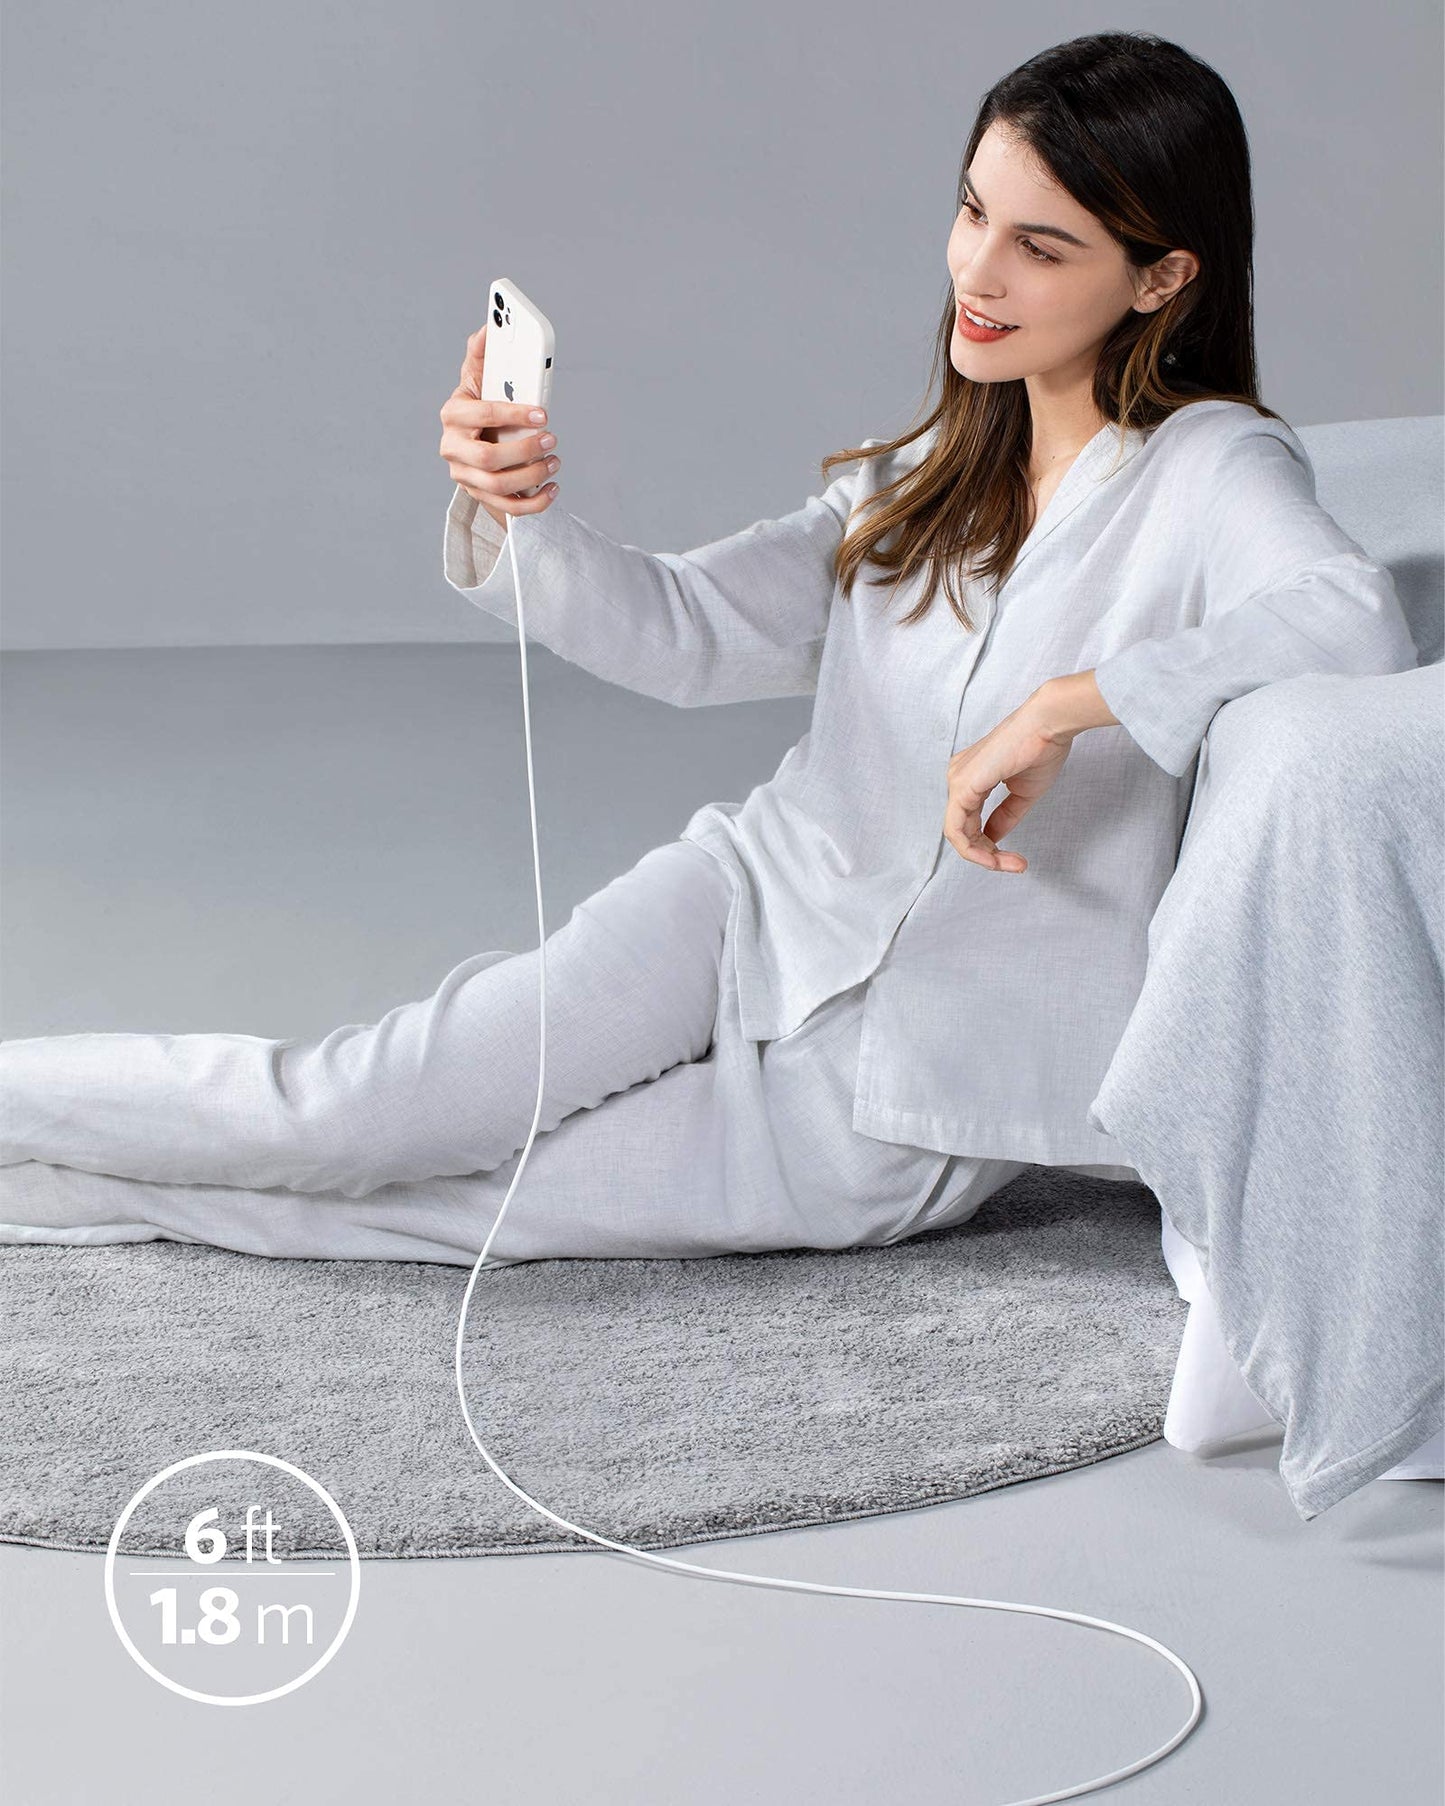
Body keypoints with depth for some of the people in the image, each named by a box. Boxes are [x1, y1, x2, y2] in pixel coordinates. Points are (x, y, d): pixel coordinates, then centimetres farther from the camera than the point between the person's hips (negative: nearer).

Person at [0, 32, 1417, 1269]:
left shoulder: (1210, 471, -11)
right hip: (759, 906, 5)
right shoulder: (929, 476, 8)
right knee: (359, 1098, -15)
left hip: (906, 1119, -4)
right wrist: (510, 514, -16)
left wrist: (1068, 703, -32)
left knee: (383, 1161, -13)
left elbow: (1361, 624, -32)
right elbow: (681, 632, 2)